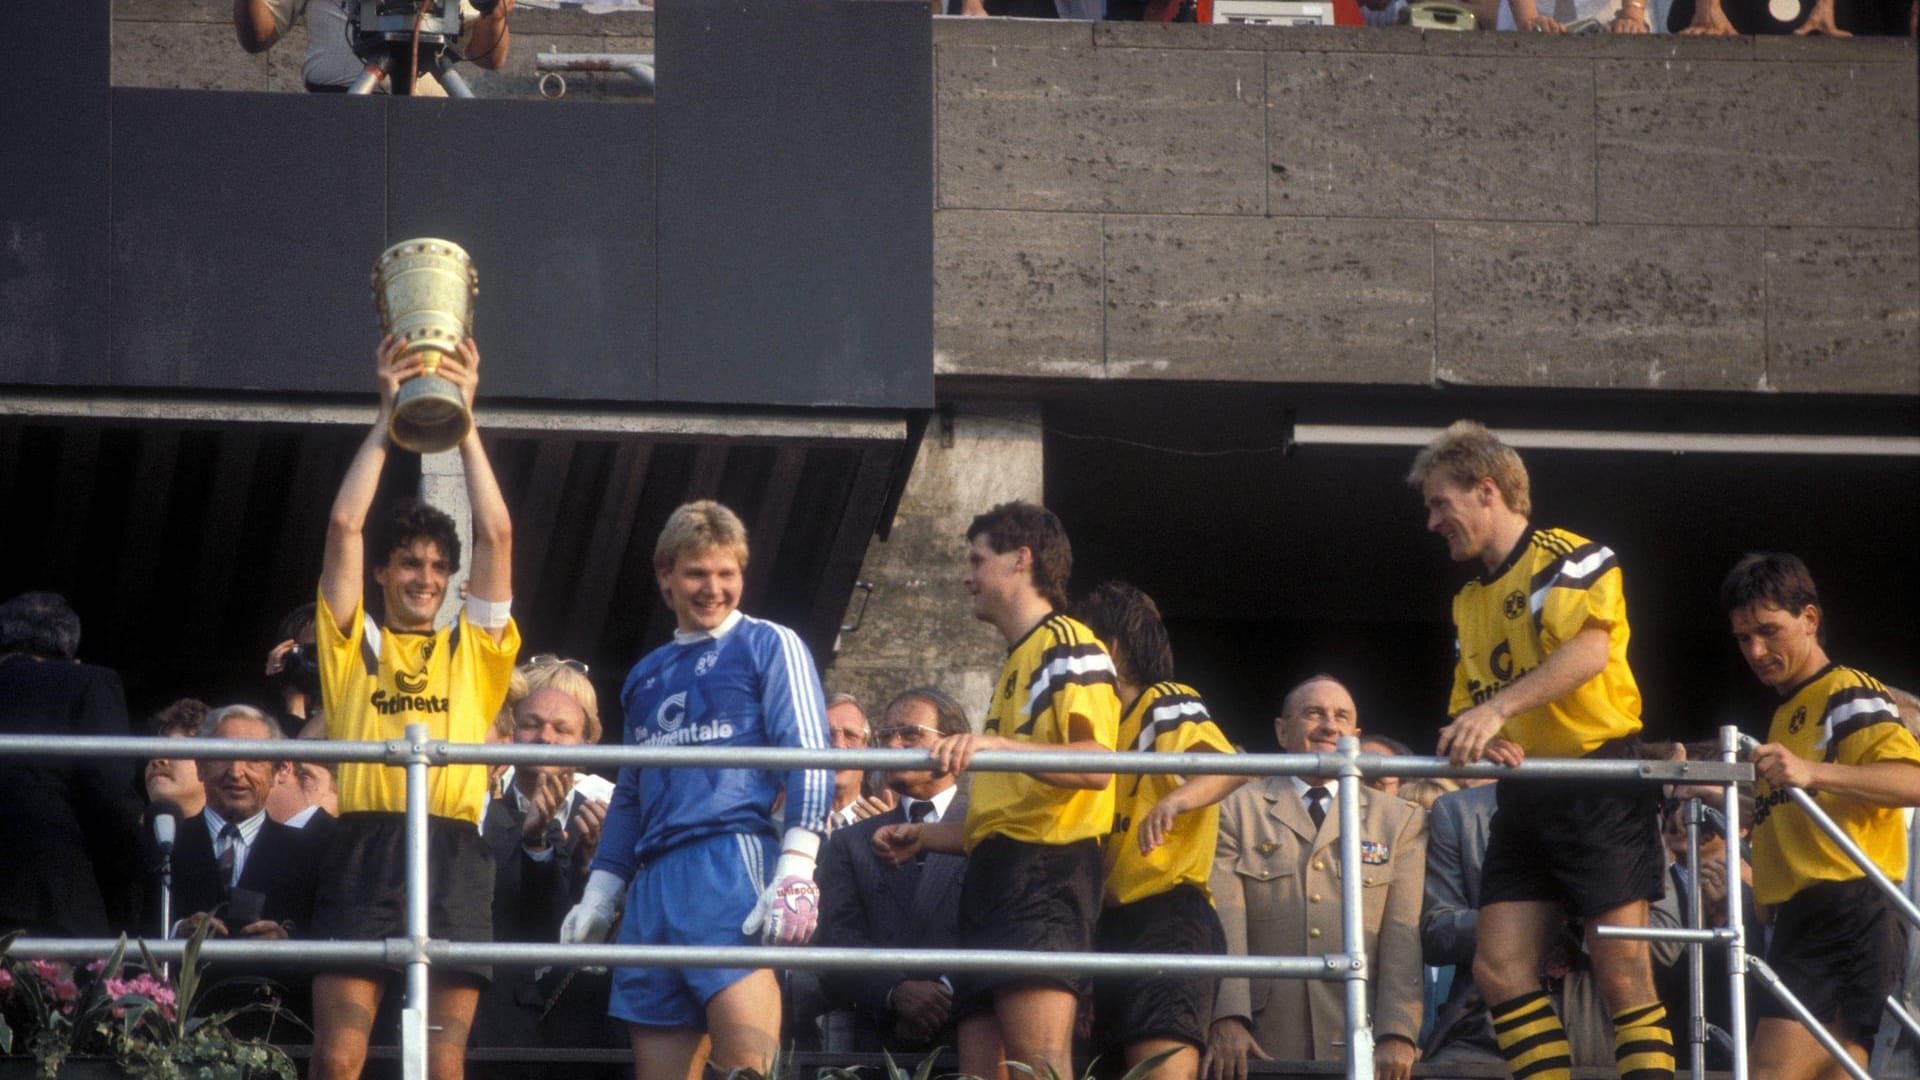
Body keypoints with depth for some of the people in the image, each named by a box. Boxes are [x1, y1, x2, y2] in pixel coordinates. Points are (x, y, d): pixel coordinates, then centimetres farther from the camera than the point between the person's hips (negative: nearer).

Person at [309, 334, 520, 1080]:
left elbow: (497, 534, 11)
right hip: (364, 847, -1)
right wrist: (387, 413, 10)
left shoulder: (474, 647, 18)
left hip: (452, 853, 1)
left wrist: (464, 416, 12)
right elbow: (344, 524, 7)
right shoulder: (353, 644, 15)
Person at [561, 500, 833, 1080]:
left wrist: (795, 872, -15)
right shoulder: (646, 676, 25)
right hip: (654, 881, 6)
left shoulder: (768, 646, 7)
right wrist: (599, 895, 20)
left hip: (731, 863, -6)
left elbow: (808, 761, -3)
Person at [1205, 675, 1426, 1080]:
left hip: (1361, 1047, 1)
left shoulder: (1399, 820, 14)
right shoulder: (1237, 811, 11)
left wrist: (1398, 1035, -10)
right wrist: (1227, 1019, -16)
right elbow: (1223, 923, -2)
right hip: (1265, 1047, -1)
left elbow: (1404, 937, 3)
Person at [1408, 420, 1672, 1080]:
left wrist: (1497, 710, -32)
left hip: (1602, 784, -8)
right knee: (1499, 968, -3)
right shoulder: (1468, 604, 18)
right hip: (1525, 796, 8)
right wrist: (1486, 744, -7)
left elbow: (1590, 650, -23)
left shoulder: (1563, 559, -6)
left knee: (1622, 970, -11)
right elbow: (1467, 708, 18)